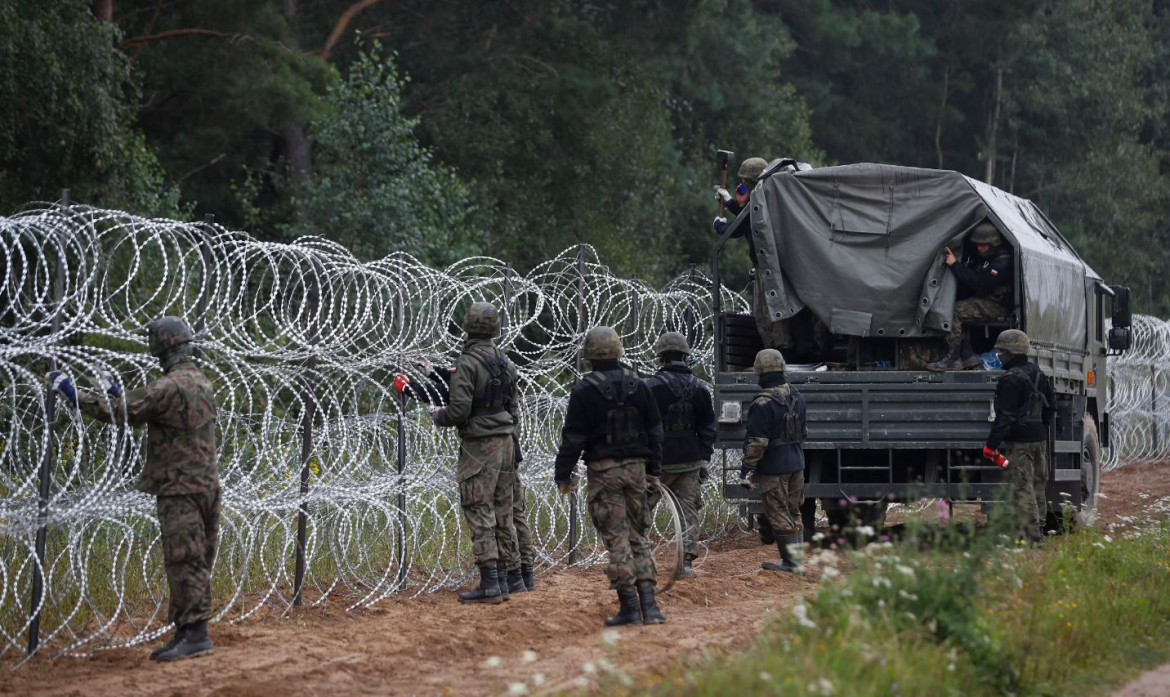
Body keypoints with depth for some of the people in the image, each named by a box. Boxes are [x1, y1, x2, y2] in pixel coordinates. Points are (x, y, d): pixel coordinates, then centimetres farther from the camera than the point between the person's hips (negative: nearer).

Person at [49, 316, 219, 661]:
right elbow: (146, 409, 25)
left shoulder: (170, 387, -17)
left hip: (181, 488, -9)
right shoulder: (201, 381, 14)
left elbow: (120, 411, -17)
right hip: (206, 486, 9)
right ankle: (185, 632, 13)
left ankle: (195, 633, -11)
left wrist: (71, 391, -11)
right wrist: (118, 392, 27)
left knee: (184, 561, -9)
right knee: (194, 563, 10)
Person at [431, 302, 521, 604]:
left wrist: (439, 416, 1)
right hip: (506, 442, 7)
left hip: (479, 445, -7)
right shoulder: (505, 362, 9)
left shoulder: (467, 363, -13)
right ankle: (503, 579, 12)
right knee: (502, 513, 10)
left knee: (480, 514, -6)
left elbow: (459, 409, -18)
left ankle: (489, 584, -9)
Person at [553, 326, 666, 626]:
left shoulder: (585, 391, -9)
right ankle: (648, 604, 3)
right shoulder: (638, 386, 6)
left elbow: (573, 438, -9)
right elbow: (655, 431, 12)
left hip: (603, 472, -4)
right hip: (636, 467, 4)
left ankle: (629, 606, -4)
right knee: (638, 536, 11)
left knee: (616, 539, -2)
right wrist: (654, 472, 19)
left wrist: (563, 475, 0)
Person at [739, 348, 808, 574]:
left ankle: (791, 562, -2)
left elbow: (756, 442, -20)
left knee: (779, 516, -2)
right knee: (793, 513, 17)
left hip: (773, 468, -8)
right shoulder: (797, 398, 7)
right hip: (796, 465, 8)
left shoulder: (763, 403, -19)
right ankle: (798, 558, 20)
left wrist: (747, 469, -13)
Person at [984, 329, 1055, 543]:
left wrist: (991, 445, -19)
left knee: (1022, 489, -9)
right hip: (1039, 438, 9)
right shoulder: (1037, 374, 13)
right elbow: (1052, 404, 22)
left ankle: (1029, 534, -13)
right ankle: (1038, 528, 22)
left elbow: (1005, 417, -21)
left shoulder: (1011, 380, -16)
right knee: (1037, 485, 16)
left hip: (1019, 442, -9)